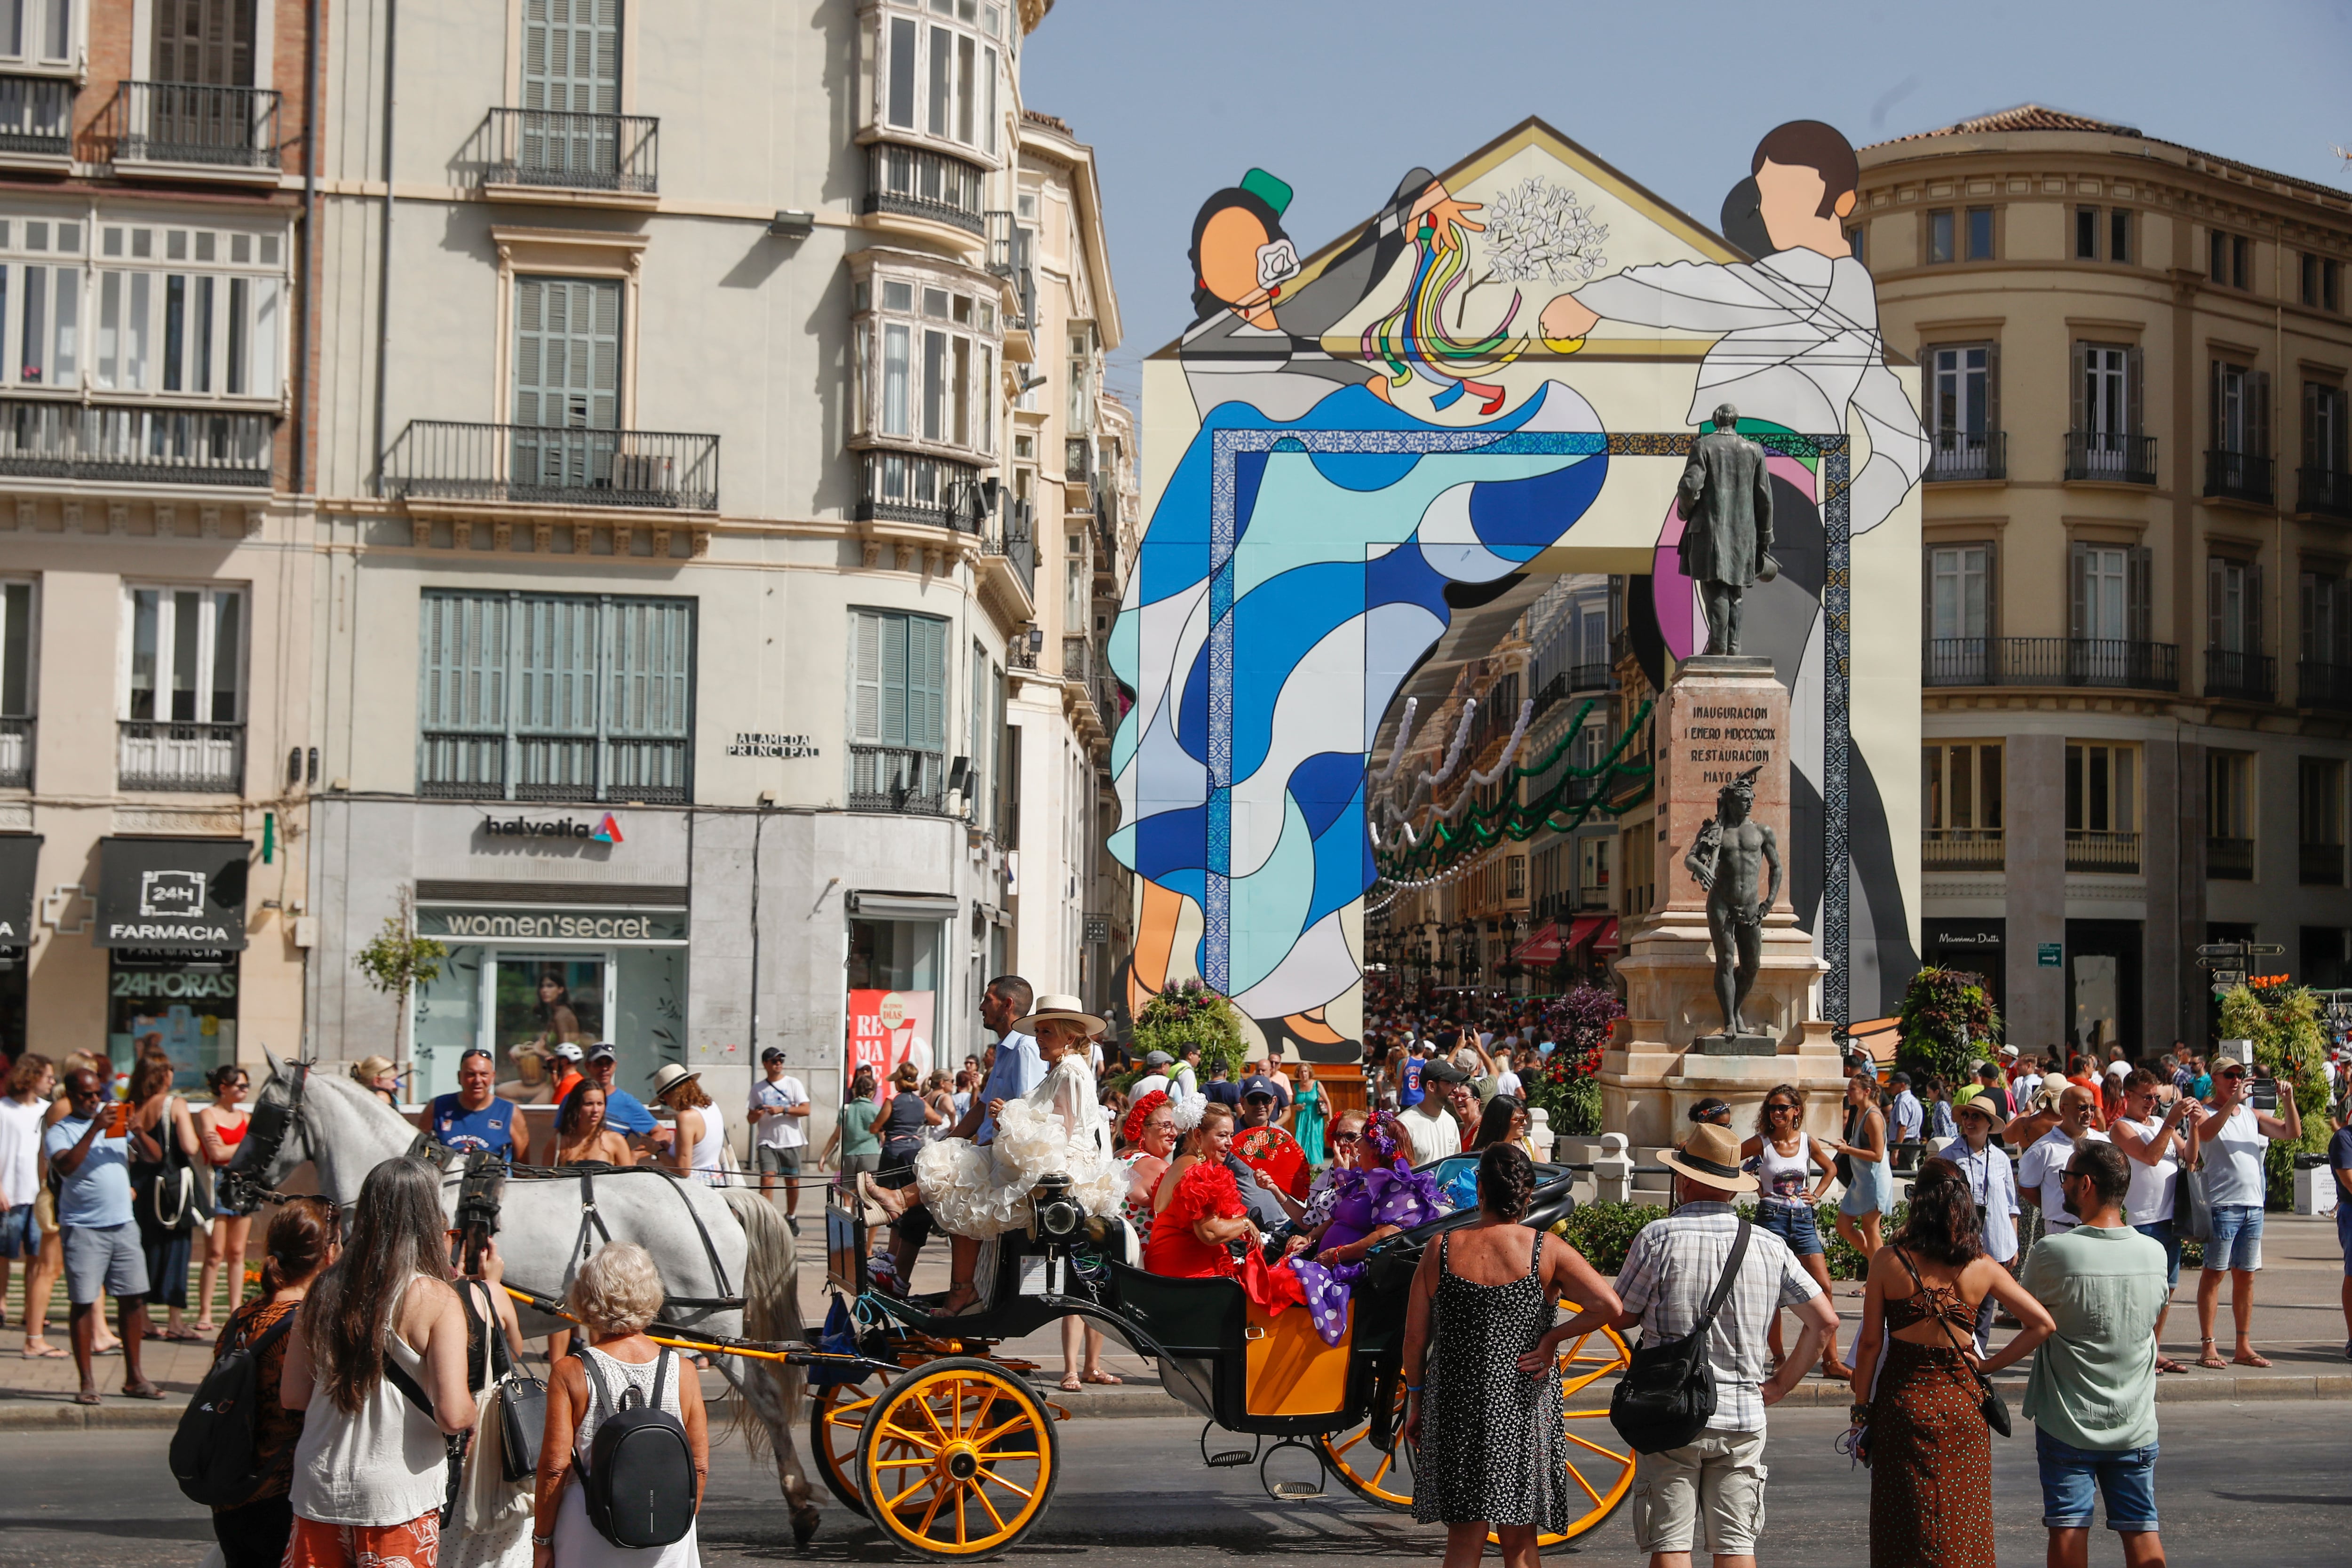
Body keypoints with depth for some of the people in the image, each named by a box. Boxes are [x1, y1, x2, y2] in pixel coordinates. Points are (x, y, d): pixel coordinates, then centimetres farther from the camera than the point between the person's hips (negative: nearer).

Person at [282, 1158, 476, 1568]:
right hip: (397, 1498, -4)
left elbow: (293, 1395, 5)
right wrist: (473, 1414, 4)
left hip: (318, 1488, 4)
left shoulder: (324, 1291, 0)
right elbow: (453, 1415, -18)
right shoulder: (436, 1300, -13)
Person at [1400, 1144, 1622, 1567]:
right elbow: (1609, 1306, -17)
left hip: (1454, 1406, 1)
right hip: (1522, 1408, -1)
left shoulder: (1442, 1249, -1)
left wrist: (1416, 1400, 14)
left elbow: (1414, 1338, 1)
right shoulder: (1547, 1251, -5)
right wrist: (1551, 1339, -5)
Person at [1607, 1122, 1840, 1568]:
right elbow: (1824, 1320, 5)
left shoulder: (1658, 1237, -8)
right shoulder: (1770, 1246, 3)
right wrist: (1780, 1385, 12)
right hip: (1743, 1416, 3)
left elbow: (1619, 1317, -2)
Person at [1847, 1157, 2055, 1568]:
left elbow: (1870, 1343, -7)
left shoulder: (1890, 1260, -9)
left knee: (1905, 1526, 6)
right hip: (1964, 1403, 2)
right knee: (1964, 1523, 12)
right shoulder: (1982, 1268, -2)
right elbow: (2043, 1324, -1)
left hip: (1903, 1401, -2)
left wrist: (1861, 1409, 2)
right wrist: (1989, 1366, 4)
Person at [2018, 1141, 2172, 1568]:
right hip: (2134, 1422, 3)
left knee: (2068, 1529, 2)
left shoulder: (2051, 1253, -18)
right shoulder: (2154, 1253, -5)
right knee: (2141, 1530, 8)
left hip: (2067, 1421, -3)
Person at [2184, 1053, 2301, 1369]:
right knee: (2214, 1273, -5)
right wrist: (2232, 1101, -33)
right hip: (2223, 1203, -6)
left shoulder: (2253, 1115, 17)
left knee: (2245, 1277, 9)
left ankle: (2244, 1347, 13)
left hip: (2253, 1204, 6)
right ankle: (2207, 1346, -4)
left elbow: (2293, 1133, 11)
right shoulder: (2207, 1114, -1)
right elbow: (2204, 1133, -24)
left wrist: (2288, 1100, -4)